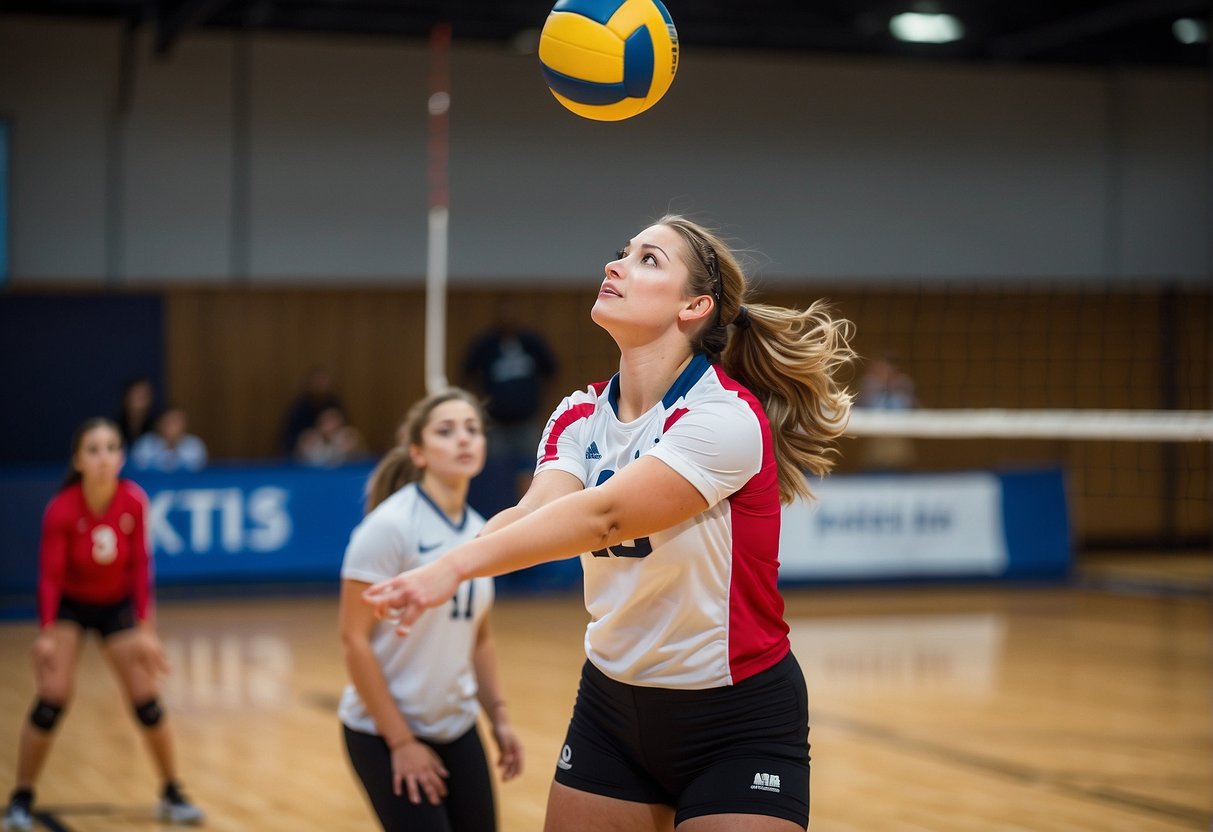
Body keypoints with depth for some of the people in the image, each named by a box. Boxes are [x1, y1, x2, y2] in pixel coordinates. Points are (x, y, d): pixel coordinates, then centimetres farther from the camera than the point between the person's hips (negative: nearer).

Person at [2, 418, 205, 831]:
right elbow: (50, 574, -23)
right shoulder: (62, 510, -25)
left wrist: (146, 630, -16)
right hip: (69, 606, -2)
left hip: (117, 606, 2)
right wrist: (46, 635, -32)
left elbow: (140, 565, -13)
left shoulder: (134, 501, -18)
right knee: (51, 701, -13)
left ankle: (172, 796, 14)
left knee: (147, 702, -1)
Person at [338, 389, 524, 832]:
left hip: (457, 730, 6)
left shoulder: (481, 533, 4)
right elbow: (354, 638, -17)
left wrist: (498, 716, 9)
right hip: (383, 733, -6)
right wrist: (400, 741, -17)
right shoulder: (389, 525, -16)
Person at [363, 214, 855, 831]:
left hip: (738, 723, -6)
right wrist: (434, 571, -38)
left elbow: (601, 516, -31)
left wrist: (457, 566, -42)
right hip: (611, 705, 6)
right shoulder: (579, 417, 1)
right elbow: (533, 513, -17)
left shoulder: (727, 416, -20)